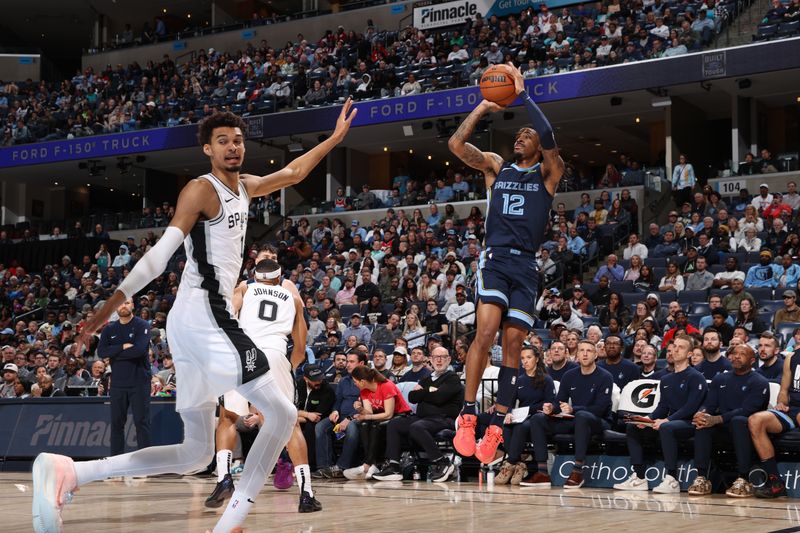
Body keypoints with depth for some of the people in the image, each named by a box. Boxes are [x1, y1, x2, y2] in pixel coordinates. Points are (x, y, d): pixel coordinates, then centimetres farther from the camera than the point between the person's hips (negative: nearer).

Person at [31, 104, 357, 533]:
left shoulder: (244, 187, 20)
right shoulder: (202, 190, -6)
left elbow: (294, 172, 38)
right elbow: (160, 253, -15)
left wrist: (336, 137, 41)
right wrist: (108, 308, -21)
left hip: (197, 322, 9)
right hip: (204, 315, -9)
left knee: (196, 454, 8)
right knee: (281, 415, -11)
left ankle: (67, 472, -1)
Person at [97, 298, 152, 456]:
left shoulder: (142, 326, -3)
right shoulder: (109, 329, 11)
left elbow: (139, 350, -18)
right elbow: (101, 352, -3)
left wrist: (115, 354, -8)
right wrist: (123, 347, -14)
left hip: (139, 383, -4)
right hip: (118, 383, 4)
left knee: (141, 422, -4)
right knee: (116, 422, 7)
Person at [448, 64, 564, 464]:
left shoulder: (548, 172, 9)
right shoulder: (496, 167, 15)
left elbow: (550, 140, -12)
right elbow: (456, 144, 2)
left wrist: (523, 94, -8)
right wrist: (483, 107, 2)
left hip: (526, 266, 0)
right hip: (495, 259, 0)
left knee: (513, 343, -1)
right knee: (485, 333, -19)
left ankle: (497, 425, 4)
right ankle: (467, 416, -14)